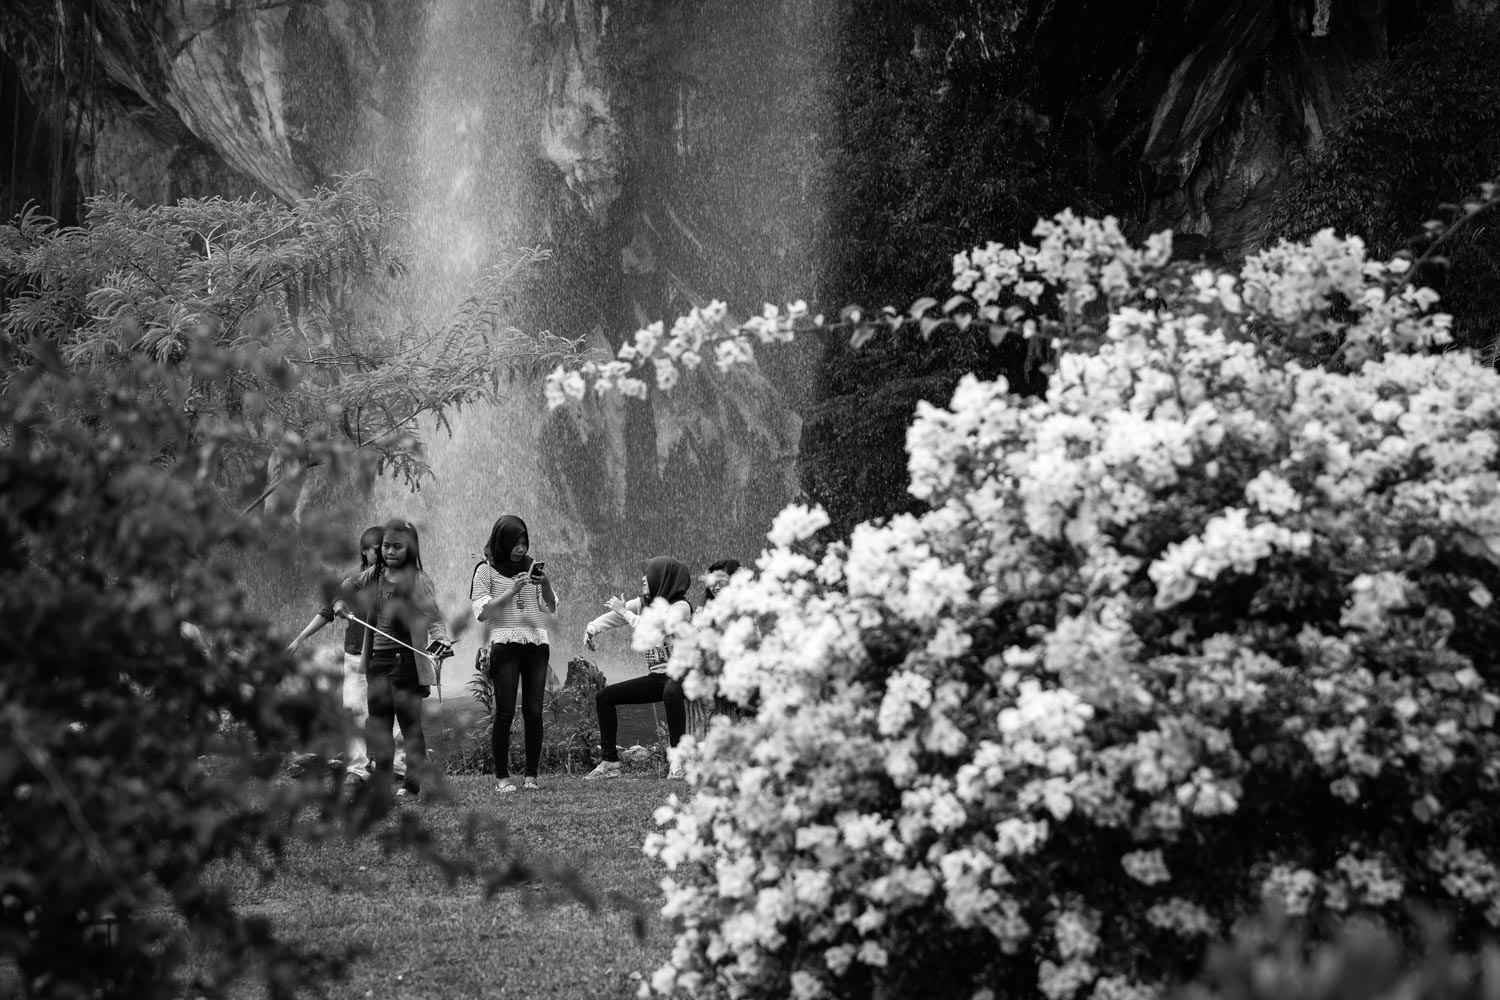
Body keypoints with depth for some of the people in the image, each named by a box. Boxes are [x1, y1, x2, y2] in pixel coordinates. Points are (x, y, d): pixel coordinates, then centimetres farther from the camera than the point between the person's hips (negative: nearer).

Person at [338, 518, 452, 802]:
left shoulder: (418, 581, -13)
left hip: (405, 661, -7)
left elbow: (433, 617, -22)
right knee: (378, 724, 12)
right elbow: (350, 585, 28)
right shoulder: (374, 575, 7)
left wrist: (439, 639, -40)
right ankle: (379, 778, 21)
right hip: (377, 660, 7)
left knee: (410, 722, -3)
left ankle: (415, 783, 4)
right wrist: (340, 601, 10)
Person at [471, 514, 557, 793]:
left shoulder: (532, 567, 15)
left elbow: (551, 608, 14)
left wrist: (545, 583, -4)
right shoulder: (486, 571, 4)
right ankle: (501, 776, -3)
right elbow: (481, 612, -4)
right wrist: (511, 592, -12)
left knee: (534, 711, -4)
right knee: (505, 712, -8)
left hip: (537, 643, 3)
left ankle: (531, 775, 1)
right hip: (505, 643, -3)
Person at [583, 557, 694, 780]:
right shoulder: (643, 603, 9)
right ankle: (610, 762, 11)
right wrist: (592, 628, -9)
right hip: (656, 677, 8)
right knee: (604, 697, 7)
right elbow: (612, 616, 10)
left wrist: (624, 611, -15)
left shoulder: (680, 607, -13)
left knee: (671, 692, -42)